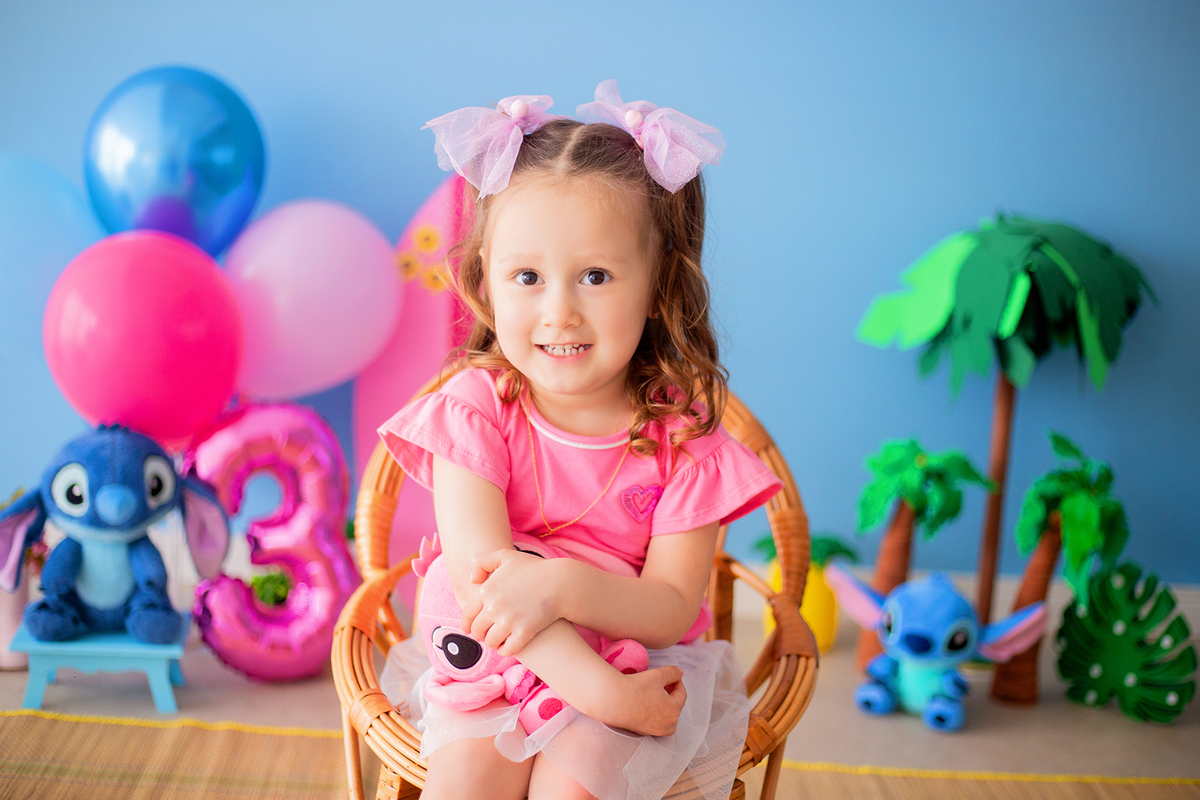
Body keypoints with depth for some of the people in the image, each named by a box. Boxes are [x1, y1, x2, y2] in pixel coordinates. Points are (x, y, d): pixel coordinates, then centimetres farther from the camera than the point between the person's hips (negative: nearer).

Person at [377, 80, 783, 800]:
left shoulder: (680, 429, -10)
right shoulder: (476, 406, -10)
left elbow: (671, 610, -12)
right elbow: (481, 574, -18)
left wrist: (561, 583, -31)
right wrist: (595, 684, -29)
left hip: (644, 662, 0)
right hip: (495, 659, 1)